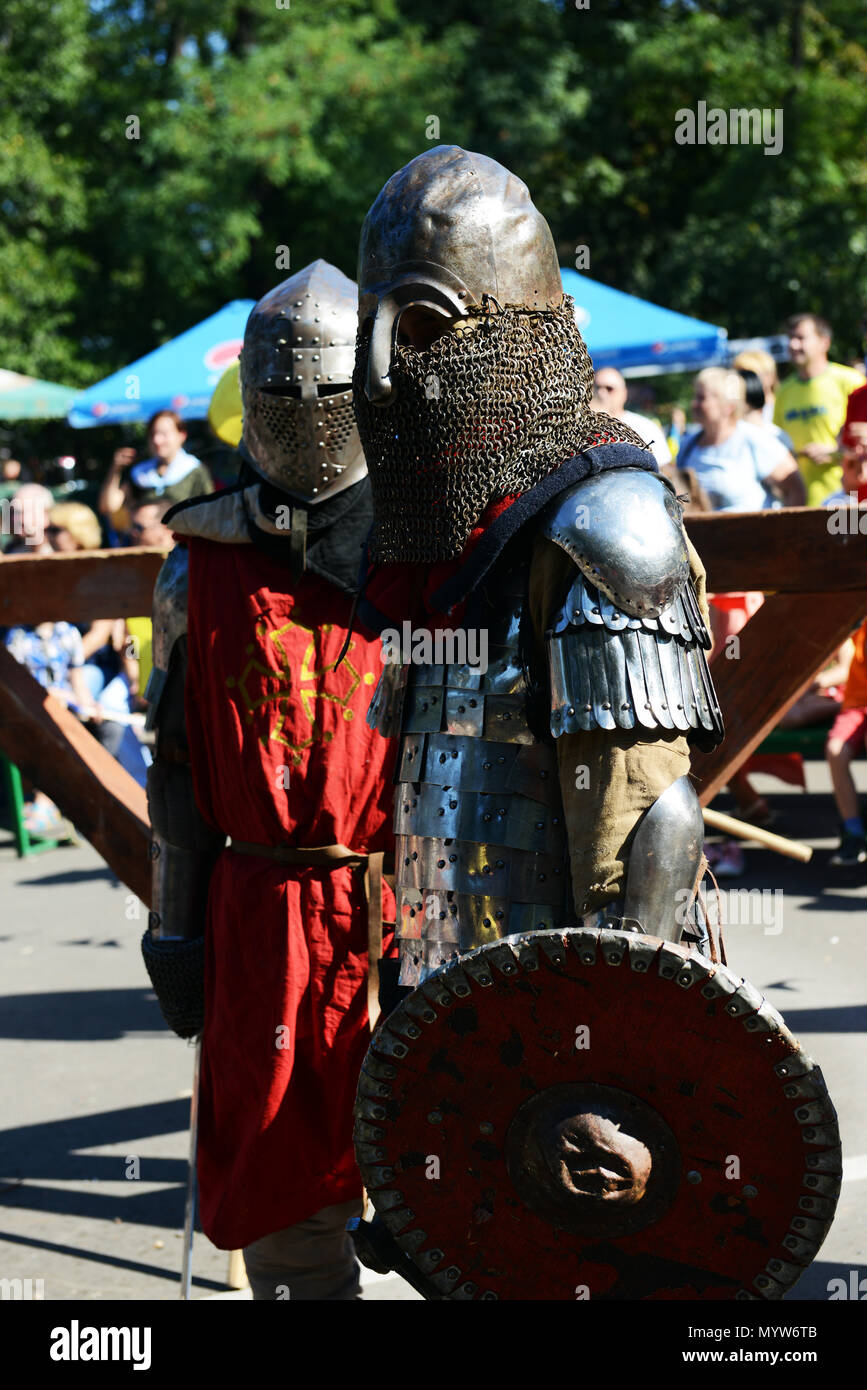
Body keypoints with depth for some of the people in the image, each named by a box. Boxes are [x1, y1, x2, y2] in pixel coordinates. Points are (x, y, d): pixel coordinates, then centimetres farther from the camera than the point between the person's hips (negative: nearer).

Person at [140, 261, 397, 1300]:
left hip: (418, 904, -1)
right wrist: (174, 930, 6)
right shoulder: (204, 567, 6)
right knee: (282, 1193, 8)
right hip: (266, 920, 2)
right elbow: (180, 759, 10)